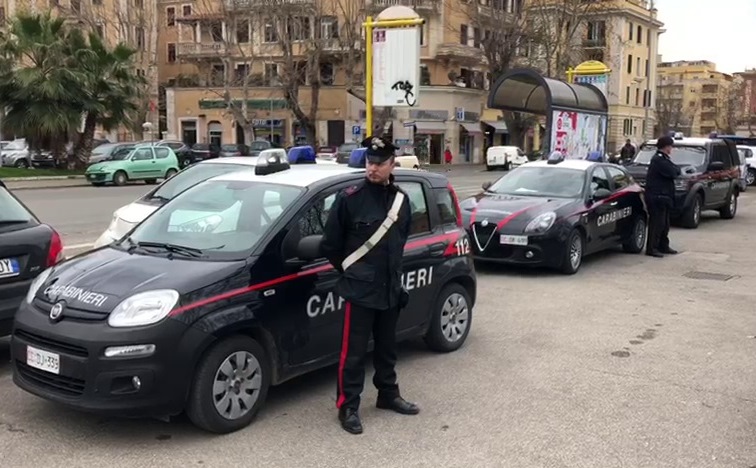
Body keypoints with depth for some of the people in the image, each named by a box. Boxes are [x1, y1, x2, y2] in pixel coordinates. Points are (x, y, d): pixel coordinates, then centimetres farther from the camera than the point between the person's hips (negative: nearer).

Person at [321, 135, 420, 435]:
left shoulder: (401, 199, 6)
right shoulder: (350, 198, -12)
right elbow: (330, 245, -6)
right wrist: (350, 271, 2)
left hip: (391, 288, 6)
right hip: (359, 290, -6)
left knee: (387, 347, 20)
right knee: (354, 352, 0)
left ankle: (388, 395, 36)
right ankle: (348, 407, 11)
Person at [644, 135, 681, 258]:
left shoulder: (663, 159, 18)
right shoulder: (658, 160, -16)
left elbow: (675, 172, 17)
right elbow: (673, 172, -21)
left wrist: (675, 169, -3)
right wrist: (676, 169, -1)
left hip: (663, 196, 11)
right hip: (656, 196, -11)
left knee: (664, 223, 16)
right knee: (656, 223, -8)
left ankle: (663, 246, 25)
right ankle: (651, 248, -4)